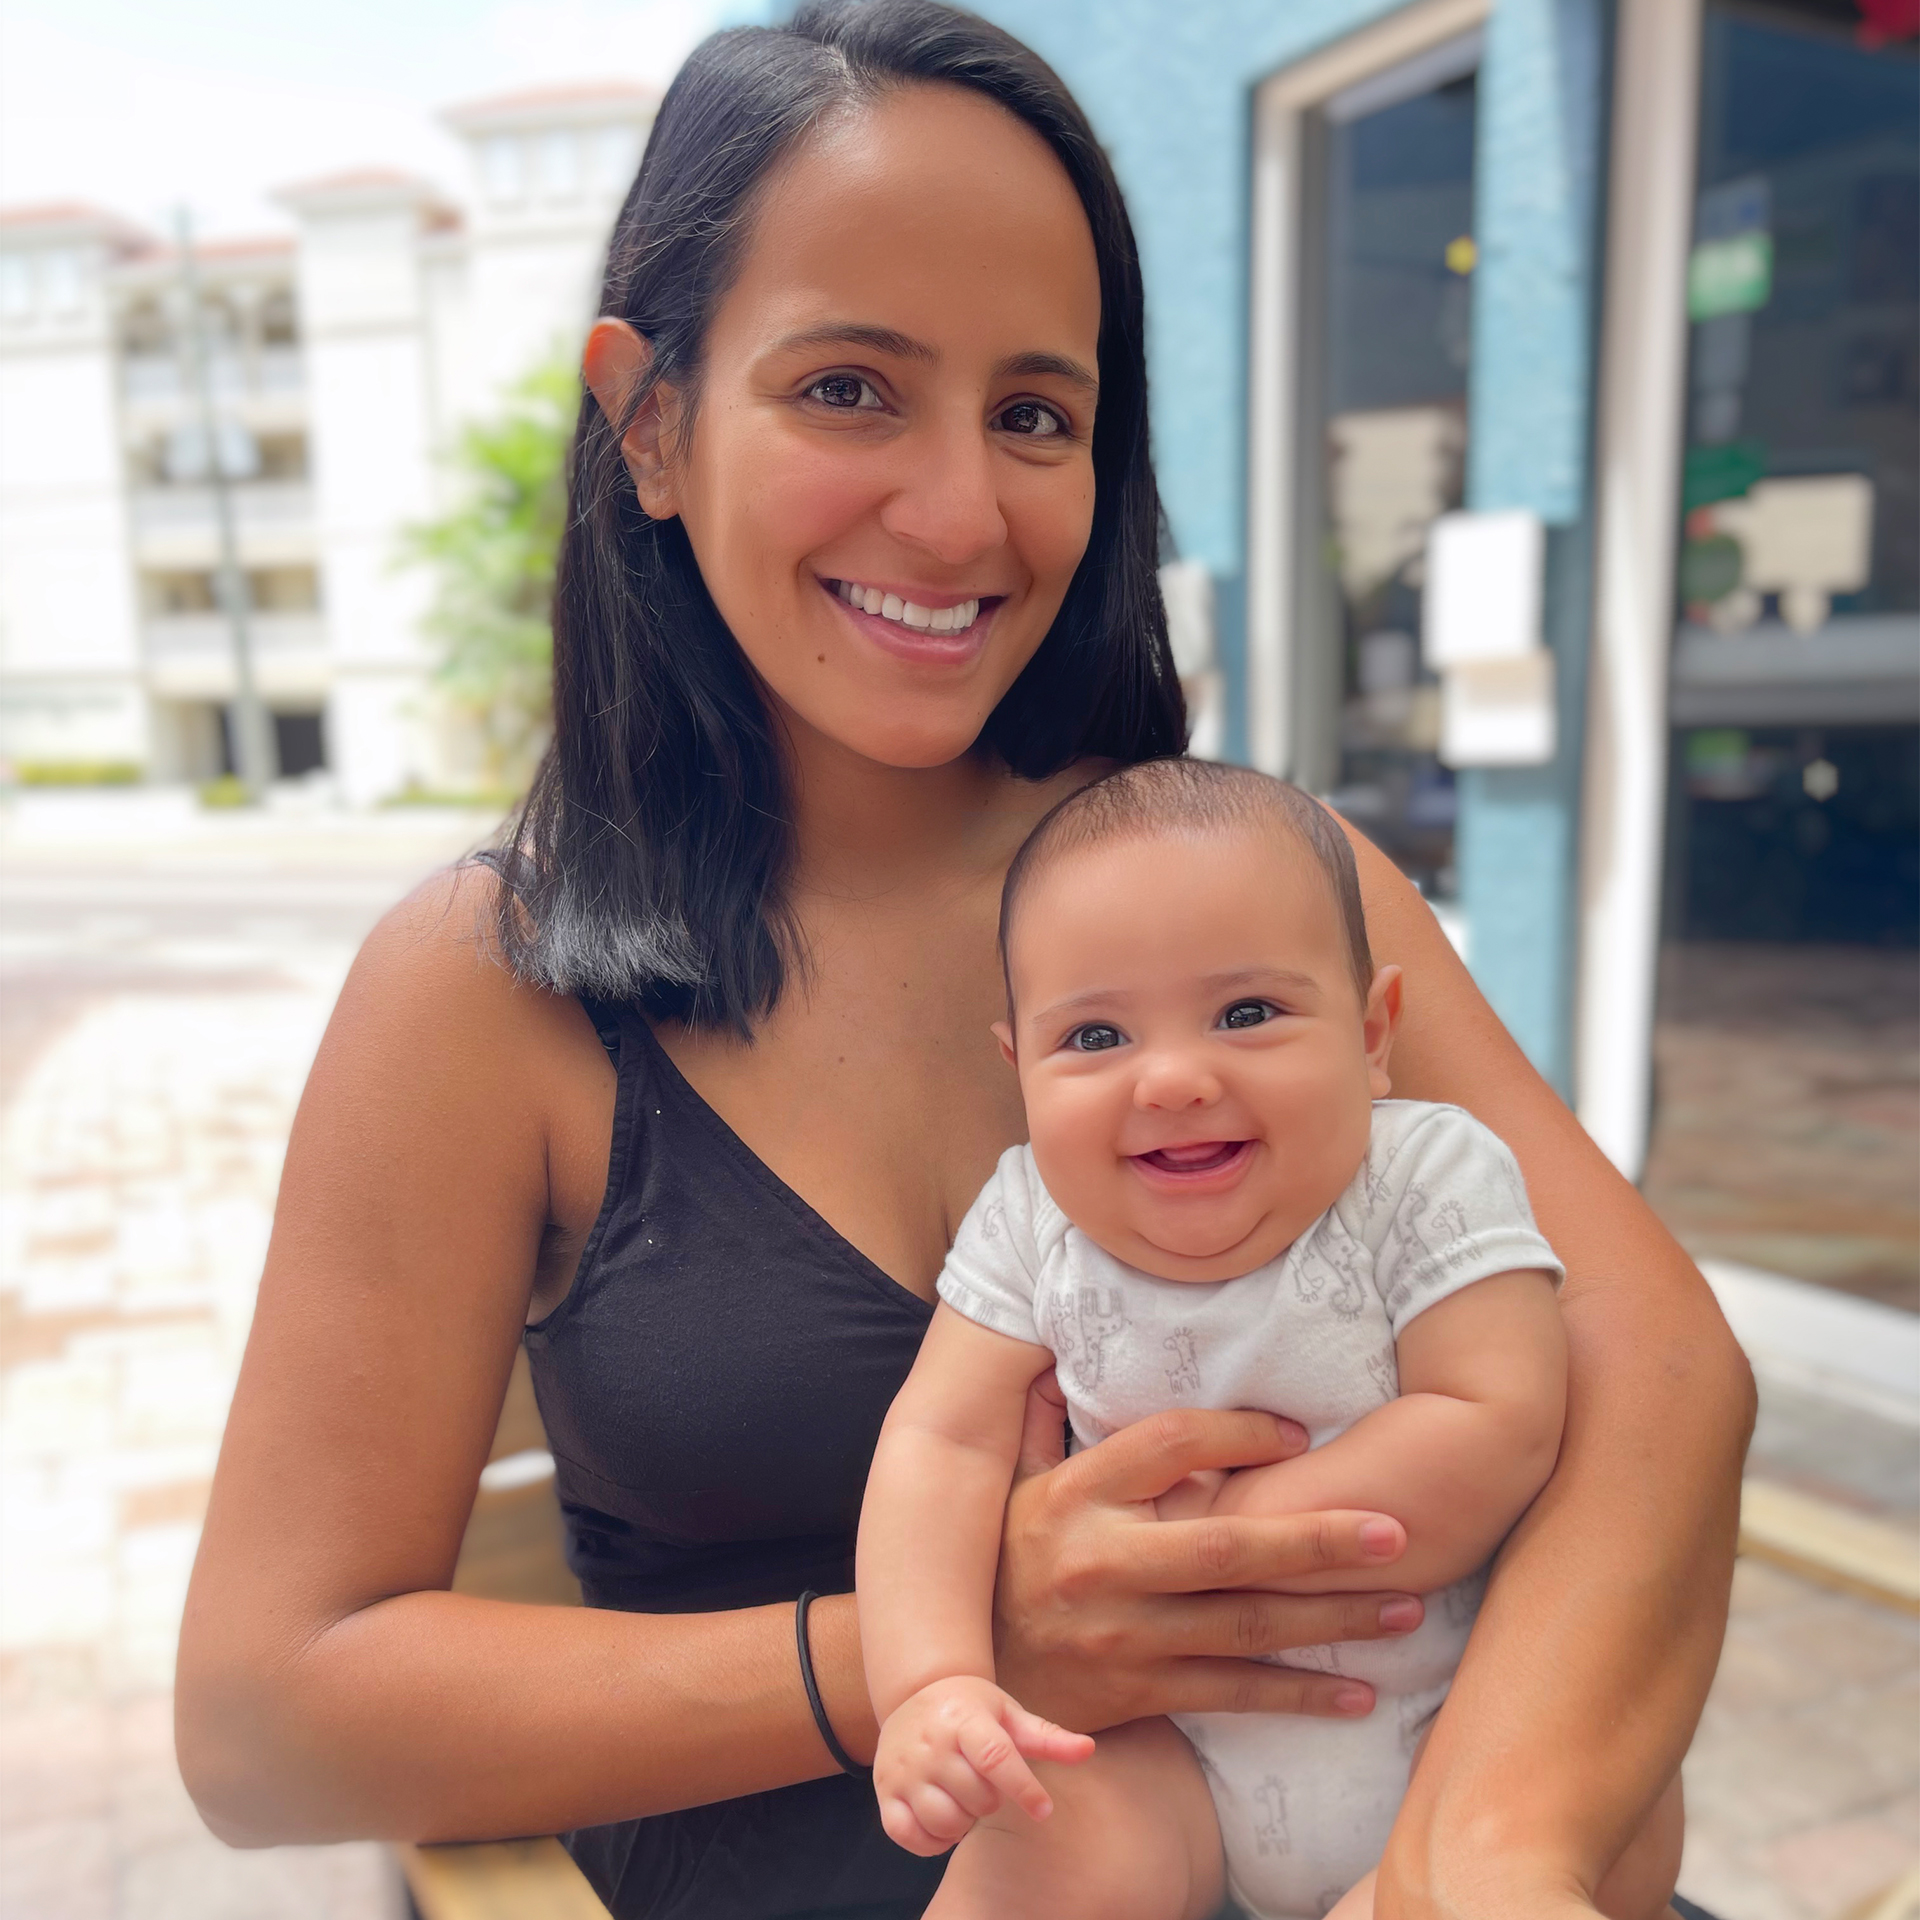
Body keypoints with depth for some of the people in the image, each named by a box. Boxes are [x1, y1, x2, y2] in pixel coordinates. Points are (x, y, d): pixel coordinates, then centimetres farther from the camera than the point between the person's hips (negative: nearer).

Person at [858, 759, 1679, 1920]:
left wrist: (1228, 1524, -25)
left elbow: (1501, 1425, -24)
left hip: (1449, 1719, 0)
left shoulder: (1430, 1179, -17)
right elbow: (944, 1443, -13)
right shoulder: (1031, 1225, -10)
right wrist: (929, 1683, -28)